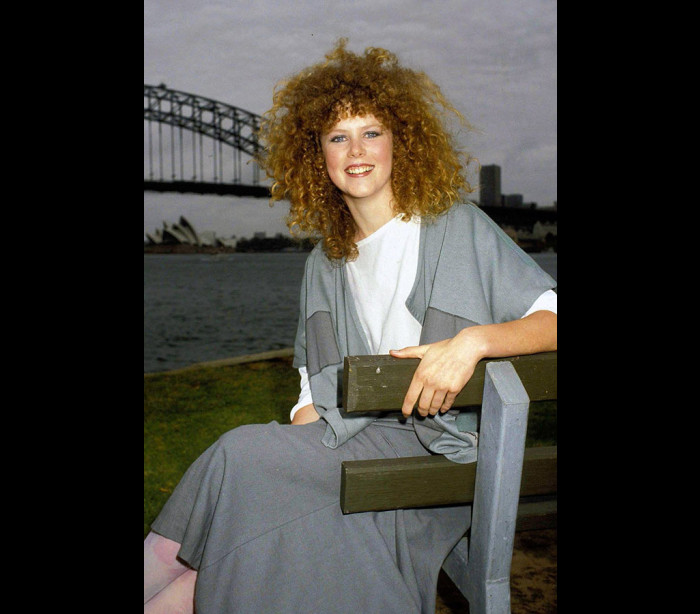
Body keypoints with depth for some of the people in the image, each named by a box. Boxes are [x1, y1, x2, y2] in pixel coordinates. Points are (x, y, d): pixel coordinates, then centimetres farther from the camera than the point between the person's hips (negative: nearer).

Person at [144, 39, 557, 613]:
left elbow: (553, 315, -8)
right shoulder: (326, 263, 15)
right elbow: (317, 388, 12)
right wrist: (298, 441, -7)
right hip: (354, 440, 4)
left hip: (437, 446, -4)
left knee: (243, 454, -22)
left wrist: (473, 338, -25)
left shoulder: (457, 228, -1)